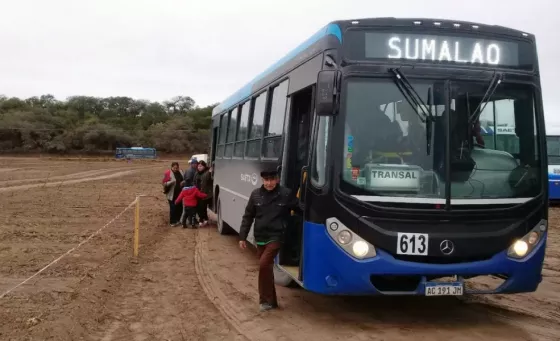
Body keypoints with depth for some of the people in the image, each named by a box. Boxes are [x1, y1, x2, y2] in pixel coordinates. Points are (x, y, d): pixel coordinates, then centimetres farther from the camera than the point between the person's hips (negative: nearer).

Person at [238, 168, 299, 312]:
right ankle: (271, 300, 25)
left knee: (264, 265, -17)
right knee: (266, 268, 12)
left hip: (276, 237, -4)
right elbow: (248, 217, 7)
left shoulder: (286, 194, -9)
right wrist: (242, 237, 4)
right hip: (260, 238, 4)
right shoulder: (256, 194, 0)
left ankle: (266, 299, -2)